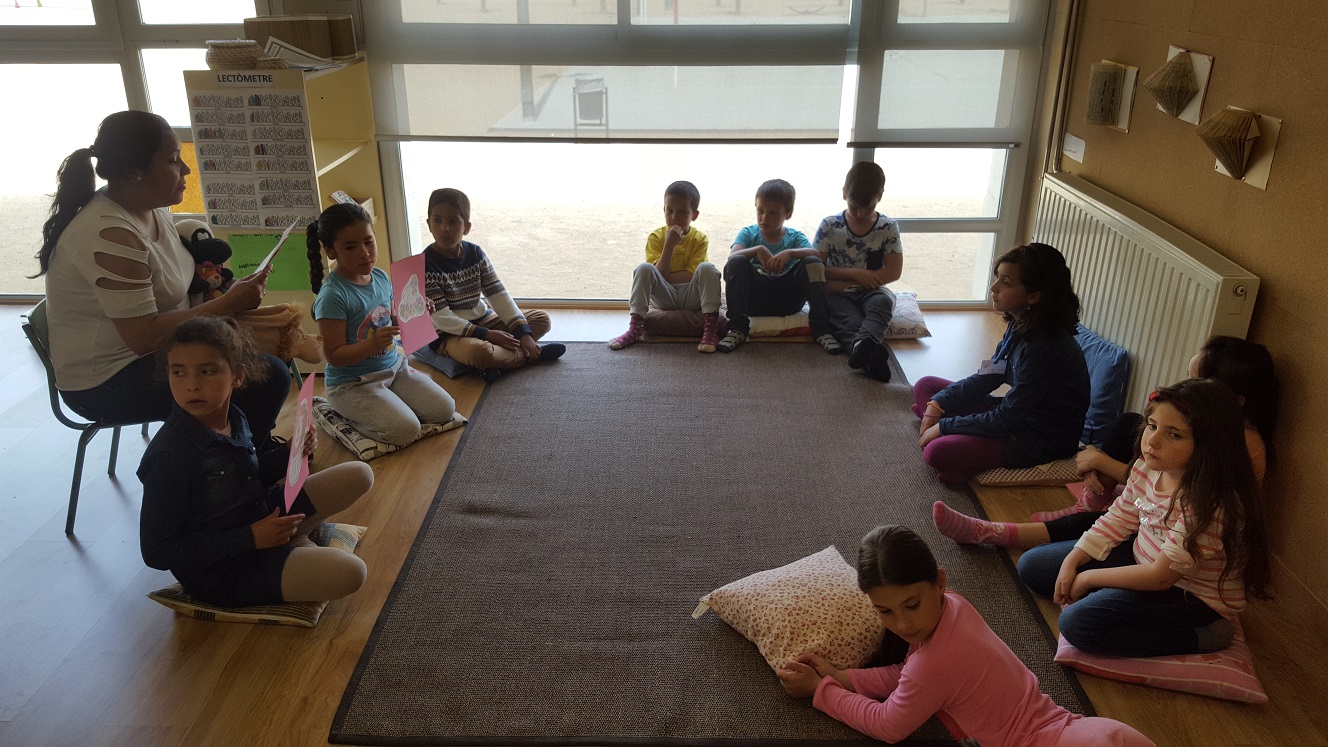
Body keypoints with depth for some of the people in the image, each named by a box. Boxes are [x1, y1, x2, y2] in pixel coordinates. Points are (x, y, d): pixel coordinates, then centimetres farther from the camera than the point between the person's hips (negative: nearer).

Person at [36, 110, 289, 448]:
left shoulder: (150, 207, 2)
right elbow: (144, 336, -28)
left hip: (145, 352, 10)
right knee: (268, 377, -18)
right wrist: (229, 303, -22)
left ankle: (260, 446, 23)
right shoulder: (111, 236, -26)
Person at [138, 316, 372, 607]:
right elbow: (157, 553, -21)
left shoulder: (235, 419, -3)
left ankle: (294, 539, 4)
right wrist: (250, 537, -24)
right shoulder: (169, 455, -25)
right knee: (348, 573, -27)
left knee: (359, 474, 5)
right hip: (220, 574, -8)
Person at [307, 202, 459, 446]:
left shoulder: (381, 277, 2)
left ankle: (387, 403, 16)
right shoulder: (332, 296, -21)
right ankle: (352, 414, 4)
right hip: (352, 383, -7)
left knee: (445, 410, -3)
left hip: (393, 367, 7)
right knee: (405, 430, -22)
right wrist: (373, 344, -35)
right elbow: (334, 356, -19)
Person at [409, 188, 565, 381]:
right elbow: (441, 318, -20)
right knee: (479, 351, -40)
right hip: (448, 334, -6)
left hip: (483, 320, 7)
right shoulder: (425, 265, -17)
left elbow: (499, 295, -4)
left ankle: (497, 359, -19)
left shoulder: (476, 254, -1)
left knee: (542, 320, -1)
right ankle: (532, 354, -13)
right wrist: (486, 335, -25)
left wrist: (524, 334, -16)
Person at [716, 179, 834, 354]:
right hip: (755, 298, 0)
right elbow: (732, 256, -12)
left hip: (788, 299, 0)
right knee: (736, 263, -24)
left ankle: (821, 329, -23)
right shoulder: (748, 234, 9)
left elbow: (814, 253, -14)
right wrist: (757, 250, -29)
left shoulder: (795, 237, 9)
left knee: (813, 263, -22)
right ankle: (738, 329, -23)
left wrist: (790, 252, -33)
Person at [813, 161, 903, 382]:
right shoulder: (830, 226, -1)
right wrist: (855, 274, -12)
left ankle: (863, 346, -64)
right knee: (851, 321, -34)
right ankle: (871, 355, -66)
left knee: (884, 301, -35)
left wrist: (844, 282, -10)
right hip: (839, 295, -1)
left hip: (871, 291, 1)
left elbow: (894, 272, -4)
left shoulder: (888, 228, 1)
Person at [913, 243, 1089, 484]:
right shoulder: (1020, 325, -3)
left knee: (938, 453, -27)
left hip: (1042, 442, -9)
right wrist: (937, 404, -5)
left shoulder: (1046, 348, -30)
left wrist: (943, 426, -16)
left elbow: (1005, 420, -24)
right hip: (1018, 413, 9)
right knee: (925, 386, 6)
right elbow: (988, 377, 7)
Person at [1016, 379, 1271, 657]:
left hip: (1194, 595, -7)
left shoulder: (1212, 506, -32)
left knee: (1078, 623, -26)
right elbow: (1117, 520, 4)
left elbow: (1159, 577, -26)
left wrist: (1087, 578, -15)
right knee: (1032, 565, 2)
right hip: (1143, 559, 8)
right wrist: (1071, 563, -6)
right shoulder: (1149, 467, -9)